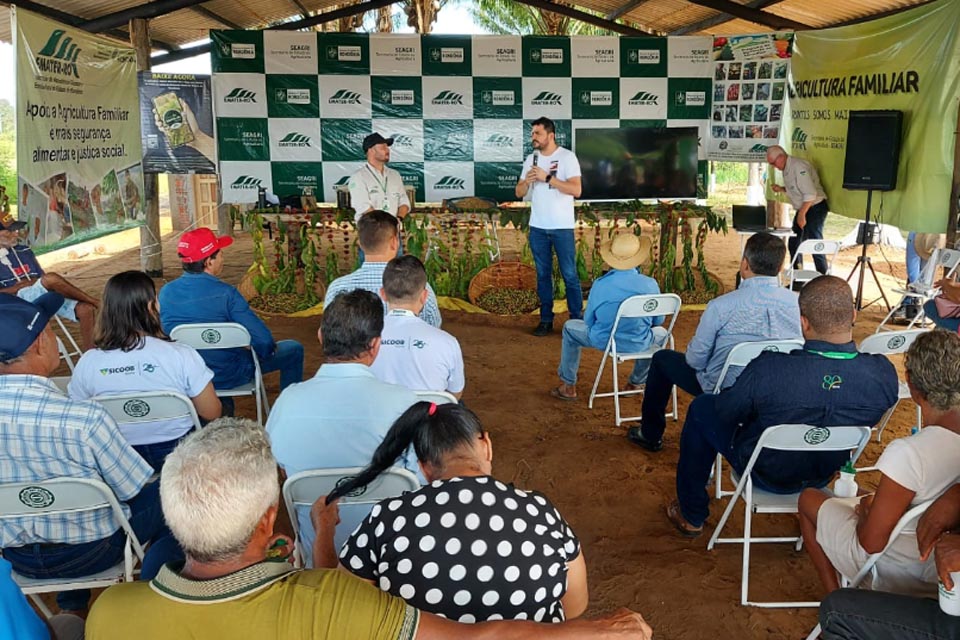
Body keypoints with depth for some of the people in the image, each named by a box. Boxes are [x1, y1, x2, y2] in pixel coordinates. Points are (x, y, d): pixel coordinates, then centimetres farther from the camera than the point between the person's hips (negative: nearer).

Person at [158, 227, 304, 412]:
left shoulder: (165, 292, -9)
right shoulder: (225, 293, -25)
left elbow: (165, 335, 9)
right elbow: (263, 341, -26)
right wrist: (270, 349, -2)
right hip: (229, 376, -6)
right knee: (293, 350, 13)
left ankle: (224, 405, 42)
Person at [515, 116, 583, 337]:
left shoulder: (567, 157, -7)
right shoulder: (531, 159, 9)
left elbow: (576, 190, -16)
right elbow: (519, 193, 10)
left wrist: (547, 178, -20)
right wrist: (527, 181, -12)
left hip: (562, 227, -4)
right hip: (537, 227, 5)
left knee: (569, 275, 0)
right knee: (543, 274, 9)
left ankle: (577, 320, 9)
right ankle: (546, 319, 18)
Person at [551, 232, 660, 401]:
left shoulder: (600, 285, -18)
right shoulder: (651, 284, -15)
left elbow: (588, 321, -4)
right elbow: (658, 320, 0)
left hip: (605, 342, -1)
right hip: (640, 345, 2)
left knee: (570, 328, 26)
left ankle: (569, 386, 31)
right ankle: (636, 384, 47)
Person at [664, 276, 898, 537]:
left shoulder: (768, 369, -36)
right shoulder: (885, 374, -25)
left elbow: (724, 413, -17)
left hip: (765, 475, -4)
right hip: (825, 476, 5)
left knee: (701, 408, 19)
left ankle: (692, 516, 31)